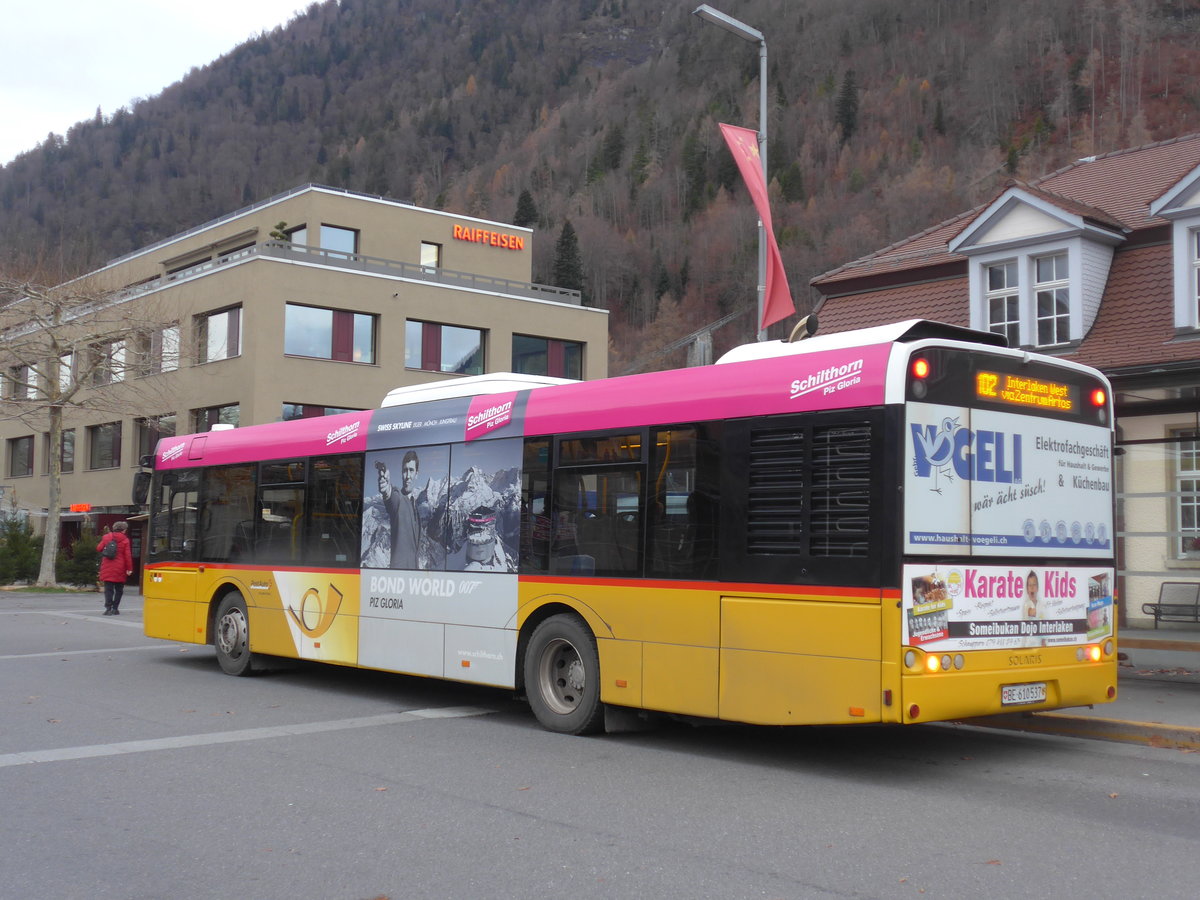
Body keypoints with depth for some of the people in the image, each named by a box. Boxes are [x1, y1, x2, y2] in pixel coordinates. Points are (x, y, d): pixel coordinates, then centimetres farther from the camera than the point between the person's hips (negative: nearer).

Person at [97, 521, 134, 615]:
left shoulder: (106, 537, 2)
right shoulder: (125, 540, -4)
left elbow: (99, 548, 8)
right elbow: (128, 555, -6)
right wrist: (129, 568, -2)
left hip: (107, 568, 1)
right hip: (120, 569, -1)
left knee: (108, 589, 3)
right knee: (119, 589, 12)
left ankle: (108, 608, -9)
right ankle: (115, 608, 8)